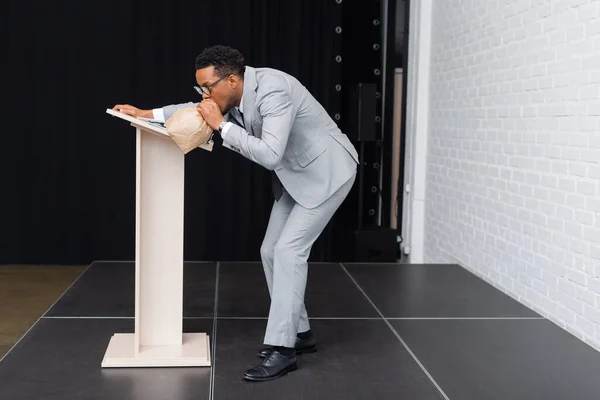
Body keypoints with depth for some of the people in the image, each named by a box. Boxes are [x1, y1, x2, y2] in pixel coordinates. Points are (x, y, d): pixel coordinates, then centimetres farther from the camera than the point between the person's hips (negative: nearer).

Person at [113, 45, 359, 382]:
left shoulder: (273, 91, -31)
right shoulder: (234, 94, -4)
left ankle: (282, 348, -11)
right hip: (298, 175, 9)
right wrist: (148, 114, 8)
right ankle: (299, 332, 19)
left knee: (289, 249, -16)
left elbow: (270, 155, -39)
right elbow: (198, 110, 16)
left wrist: (222, 125, -33)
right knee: (272, 251, 7)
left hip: (328, 172, -9)